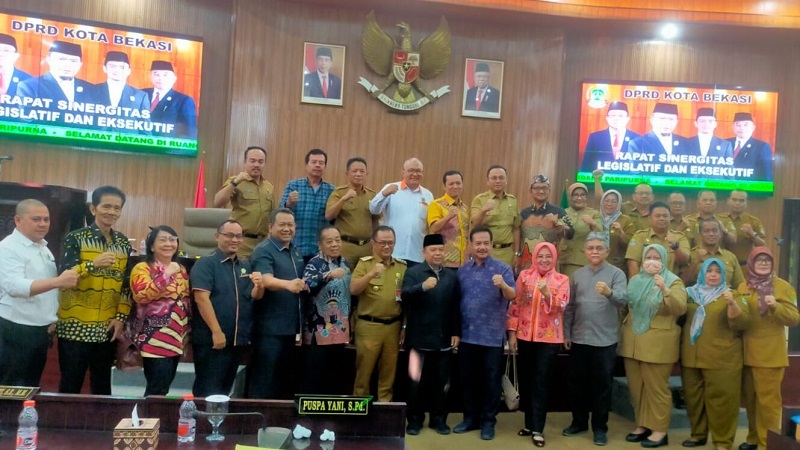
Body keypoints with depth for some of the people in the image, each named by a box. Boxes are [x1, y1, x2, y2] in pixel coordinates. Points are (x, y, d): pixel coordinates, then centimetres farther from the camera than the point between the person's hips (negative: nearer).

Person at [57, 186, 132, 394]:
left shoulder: (124, 244, 7)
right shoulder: (76, 238, -5)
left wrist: (121, 316, 0)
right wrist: (93, 264, -31)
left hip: (107, 327, 4)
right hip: (75, 325, -4)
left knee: (103, 384, 13)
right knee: (71, 384, 3)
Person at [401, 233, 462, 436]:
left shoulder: (452, 276, 10)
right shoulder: (413, 272, 1)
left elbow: (456, 307, 7)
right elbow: (405, 295, -17)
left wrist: (456, 333, 2)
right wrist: (423, 287, -33)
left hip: (443, 338, 3)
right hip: (420, 338, -3)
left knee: (441, 381, 10)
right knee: (417, 381, 6)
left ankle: (439, 419, 23)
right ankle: (415, 419, 19)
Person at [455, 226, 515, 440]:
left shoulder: (503, 268, -4)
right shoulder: (462, 270, 7)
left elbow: (513, 296, -15)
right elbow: (457, 301, 9)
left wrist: (503, 285, -36)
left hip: (492, 336, -3)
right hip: (467, 335, 4)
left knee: (491, 380, 6)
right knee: (468, 379, 13)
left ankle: (488, 421, 19)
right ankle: (471, 418, 27)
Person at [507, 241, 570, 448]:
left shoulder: (562, 280, 0)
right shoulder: (524, 276, 3)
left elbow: (561, 306, -11)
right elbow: (515, 304, 3)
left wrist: (547, 293, -29)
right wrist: (512, 333, -1)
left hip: (549, 337, -2)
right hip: (525, 335, 2)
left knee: (541, 381, -1)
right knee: (525, 379, 9)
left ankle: (538, 429, 4)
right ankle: (529, 423, 23)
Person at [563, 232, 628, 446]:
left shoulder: (617, 274, -5)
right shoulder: (578, 274, 7)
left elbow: (623, 300, -21)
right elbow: (570, 306, 9)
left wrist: (609, 293, -42)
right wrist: (566, 333, 7)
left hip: (605, 340, -4)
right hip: (578, 338, 4)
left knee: (602, 385, 6)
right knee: (577, 382, 12)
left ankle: (600, 427, 18)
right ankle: (579, 422, 27)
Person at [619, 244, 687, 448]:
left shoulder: (673, 281, -4)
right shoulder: (635, 281, 11)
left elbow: (680, 309, -19)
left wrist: (665, 290, -33)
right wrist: (625, 333, 16)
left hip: (657, 344, -5)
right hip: (633, 342, 5)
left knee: (656, 388, 1)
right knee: (636, 387, 11)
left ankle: (660, 431, 12)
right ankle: (642, 425, 24)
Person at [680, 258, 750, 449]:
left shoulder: (732, 295, 3)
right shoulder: (691, 293, 12)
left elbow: (742, 322, -9)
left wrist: (732, 304, -25)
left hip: (721, 359, -4)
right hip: (691, 357, 4)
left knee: (720, 400, -2)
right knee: (694, 397, 10)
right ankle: (698, 434, 23)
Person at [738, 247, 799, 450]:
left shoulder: (783, 286, -3)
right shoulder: (743, 287, 9)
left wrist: (776, 306, -25)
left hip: (770, 354, -4)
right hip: (746, 352, 4)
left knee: (768, 400, -1)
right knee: (750, 398, 13)